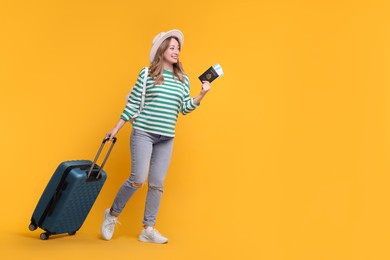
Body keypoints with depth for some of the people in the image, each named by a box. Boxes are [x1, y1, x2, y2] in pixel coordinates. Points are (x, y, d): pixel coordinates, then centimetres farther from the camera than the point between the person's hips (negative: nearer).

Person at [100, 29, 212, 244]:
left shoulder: (183, 79, 9)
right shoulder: (147, 74, -2)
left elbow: (185, 108, 9)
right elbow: (132, 104, 1)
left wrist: (201, 95, -5)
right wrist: (116, 128, 1)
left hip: (166, 138, 4)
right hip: (143, 133, -4)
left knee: (157, 184, 4)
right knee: (138, 179, -10)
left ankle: (148, 229, 14)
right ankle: (112, 214, 14)